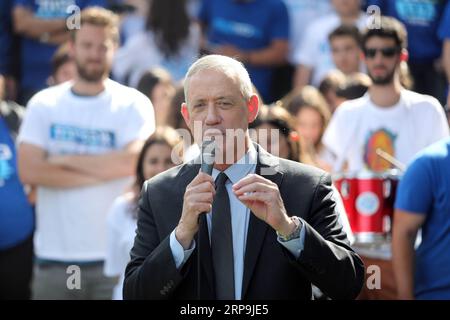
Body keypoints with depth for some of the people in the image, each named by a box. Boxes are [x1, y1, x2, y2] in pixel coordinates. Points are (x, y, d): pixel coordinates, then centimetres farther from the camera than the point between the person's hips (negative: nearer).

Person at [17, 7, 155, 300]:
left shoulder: (134, 105, 1)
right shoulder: (44, 104, 6)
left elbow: (133, 161, -16)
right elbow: (29, 171, -6)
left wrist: (65, 160, -7)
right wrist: (102, 172, -9)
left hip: (115, 256, -2)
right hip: (54, 257, 2)